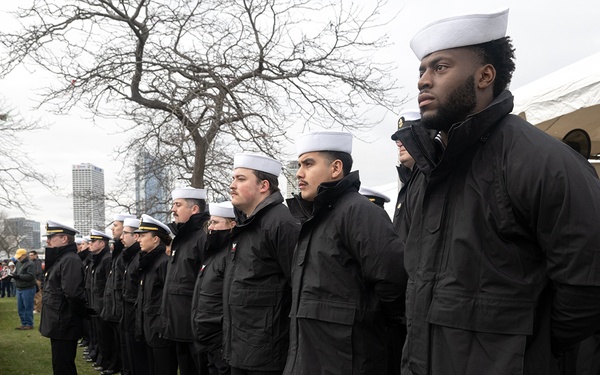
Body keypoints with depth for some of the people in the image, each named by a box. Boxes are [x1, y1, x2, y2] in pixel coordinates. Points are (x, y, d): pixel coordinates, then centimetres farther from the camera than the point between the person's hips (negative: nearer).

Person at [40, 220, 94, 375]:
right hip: (59, 324, 10)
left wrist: (84, 313, -16)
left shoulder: (70, 260, -20)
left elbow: (73, 293, -29)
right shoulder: (60, 259, 13)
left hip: (63, 326, -10)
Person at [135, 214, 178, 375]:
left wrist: (164, 329, -20)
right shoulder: (147, 262, 14)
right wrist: (142, 327, 17)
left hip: (162, 333, -10)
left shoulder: (165, 262, -15)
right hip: (150, 331, 10)